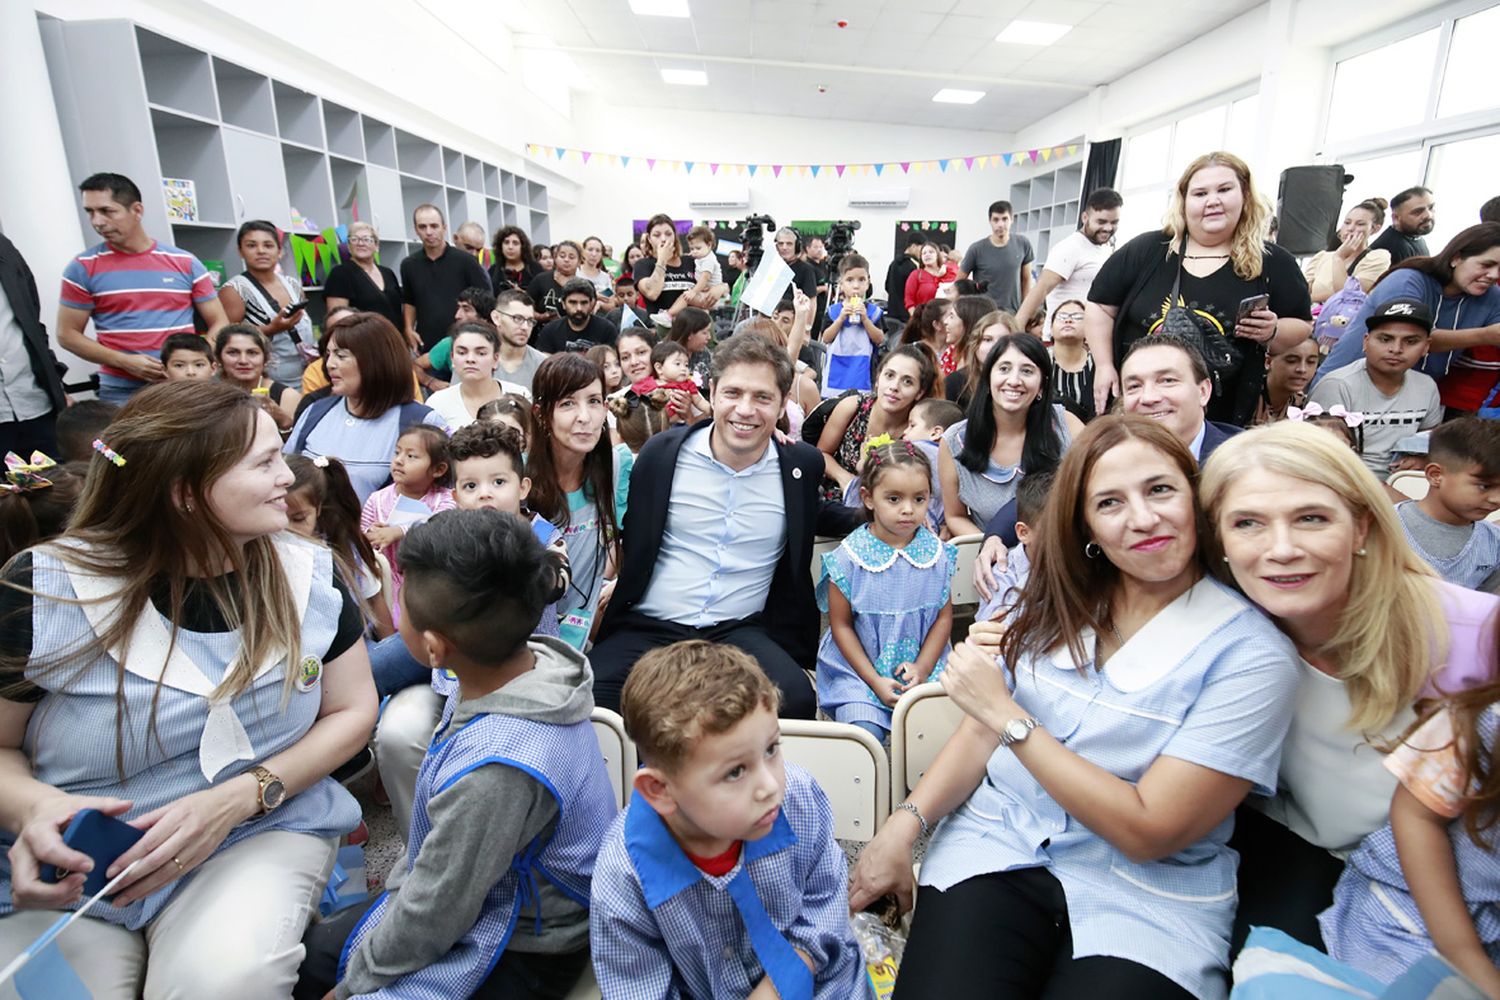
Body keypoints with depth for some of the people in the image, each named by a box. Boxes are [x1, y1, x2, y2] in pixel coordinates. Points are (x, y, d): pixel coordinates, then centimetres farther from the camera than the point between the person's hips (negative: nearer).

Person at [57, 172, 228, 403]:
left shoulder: (185, 263, 5)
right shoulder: (83, 268, 3)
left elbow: (219, 323, 6)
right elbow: (67, 334, 5)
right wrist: (124, 362, -11)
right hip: (120, 396, 0)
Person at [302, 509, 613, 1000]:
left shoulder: (495, 769, -39)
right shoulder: (529, 662, -14)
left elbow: (433, 916, -22)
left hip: (521, 958, -7)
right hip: (495, 896, 8)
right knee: (316, 945, 16)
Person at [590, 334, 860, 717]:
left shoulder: (803, 465, 2)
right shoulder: (662, 451, 0)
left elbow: (815, 518, 23)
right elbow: (628, 541, 12)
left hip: (740, 630, 1)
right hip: (647, 627, 0)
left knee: (795, 702, -28)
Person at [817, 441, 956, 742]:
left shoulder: (937, 554, -2)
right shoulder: (848, 557, -11)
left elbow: (944, 616, 4)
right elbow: (841, 625, -5)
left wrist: (923, 667, -8)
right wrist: (875, 680, -10)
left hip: (922, 666, 3)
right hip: (858, 669, -2)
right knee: (865, 733, -22)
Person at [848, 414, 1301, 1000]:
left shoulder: (1252, 653, -9)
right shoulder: (1055, 601, 4)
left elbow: (1146, 832, -14)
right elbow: (982, 730, 7)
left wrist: (1008, 716, -17)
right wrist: (904, 825, -4)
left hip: (1148, 894, -1)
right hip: (995, 845, 2)